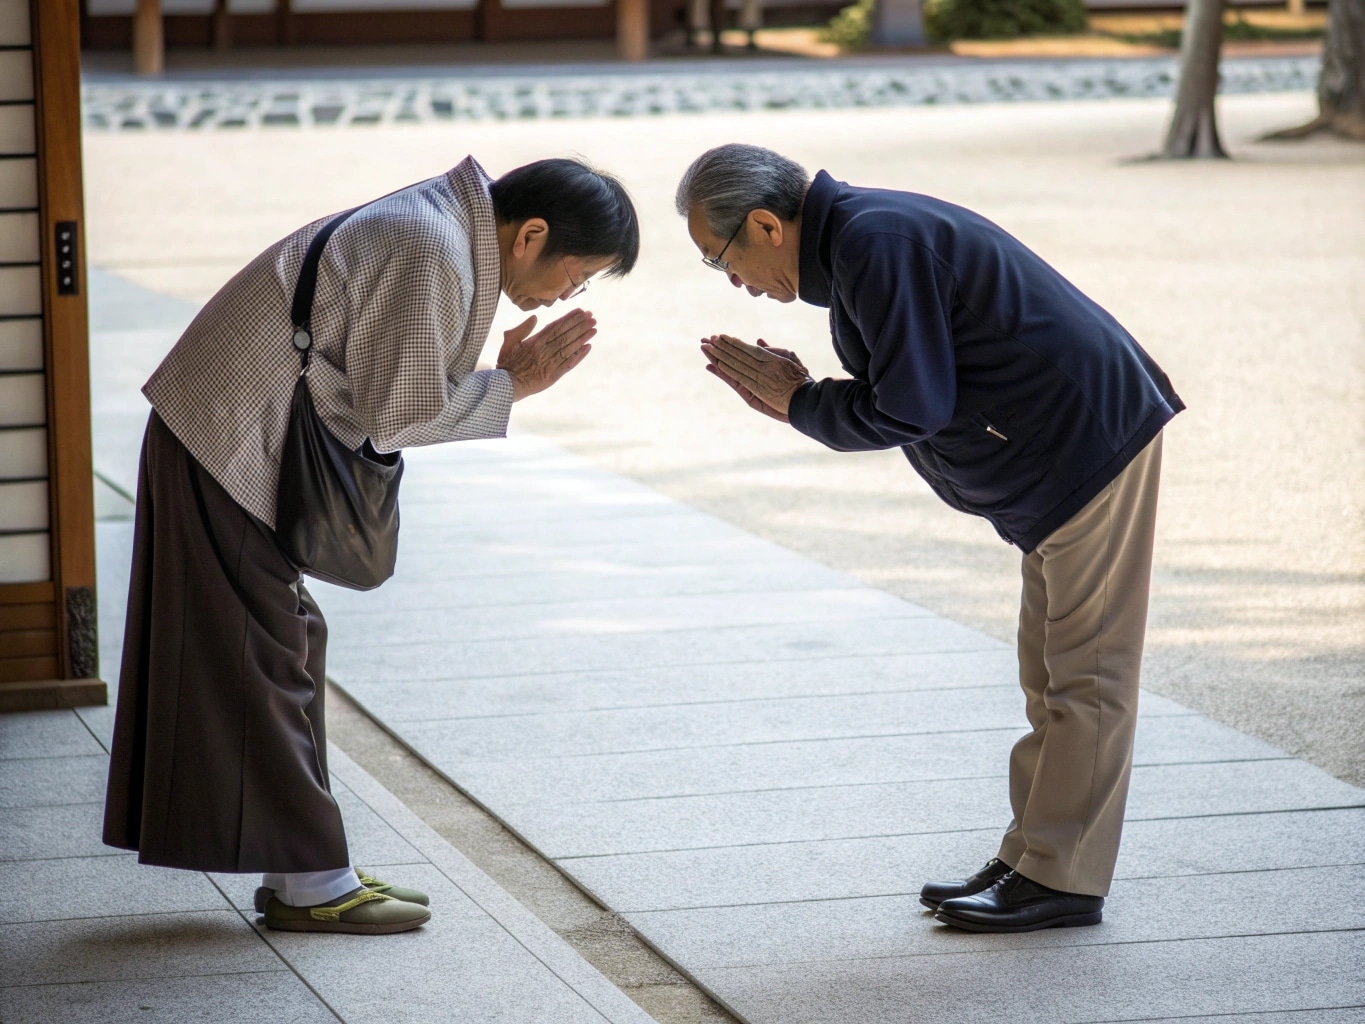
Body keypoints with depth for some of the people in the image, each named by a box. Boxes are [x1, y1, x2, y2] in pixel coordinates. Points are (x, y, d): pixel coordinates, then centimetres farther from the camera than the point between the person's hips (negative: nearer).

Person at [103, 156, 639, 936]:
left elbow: (382, 395, 8)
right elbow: (392, 416, -19)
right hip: (228, 447, -10)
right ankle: (311, 882, 2)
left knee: (285, 649, 13)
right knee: (266, 662, -4)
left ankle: (301, 870, 19)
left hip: (223, 439, 10)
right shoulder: (431, 254, -22)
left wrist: (508, 376, -2)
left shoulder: (443, 228, 9)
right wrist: (509, 387, -9)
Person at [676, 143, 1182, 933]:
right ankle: (1032, 860, 22)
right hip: (1075, 449, 11)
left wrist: (801, 404, -7)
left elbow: (911, 409, -22)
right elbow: (918, 398, 14)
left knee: (1084, 675, -4)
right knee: (1052, 672, 15)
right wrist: (798, 399, 2)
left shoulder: (877, 244, -21)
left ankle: (1063, 879, 0)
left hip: (1096, 443, -11)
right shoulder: (855, 235, 12)